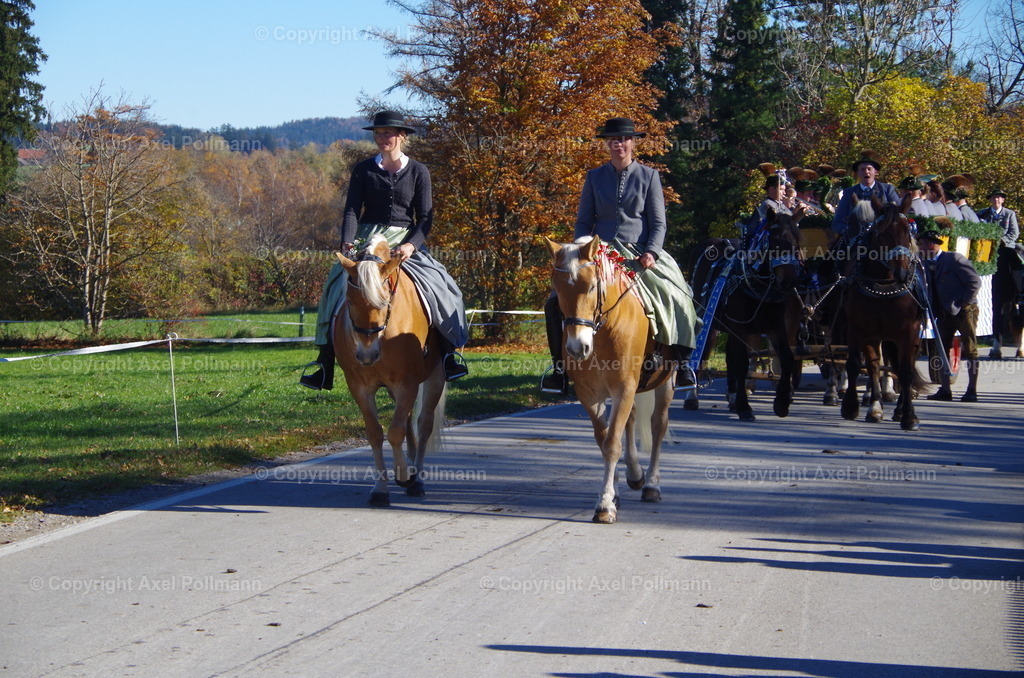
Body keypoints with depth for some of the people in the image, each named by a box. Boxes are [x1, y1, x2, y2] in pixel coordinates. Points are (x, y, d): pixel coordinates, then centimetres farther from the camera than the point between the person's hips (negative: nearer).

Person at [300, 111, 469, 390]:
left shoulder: (418, 172, 4)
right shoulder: (364, 170, 5)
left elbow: (425, 218, 0)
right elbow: (352, 210, -2)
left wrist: (410, 245, -19)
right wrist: (348, 243, -20)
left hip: (406, 241, 0)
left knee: (440, 288, -19)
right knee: (338, 284, -19)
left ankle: (449, 355, -5)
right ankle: (325, 369, -20)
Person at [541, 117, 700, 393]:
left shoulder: (649, 176, 7)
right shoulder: (594, 177, 11)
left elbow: (658, 223, 4)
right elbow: (583, 222, 13)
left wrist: (651, 253, -14)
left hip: (641, 253, -1)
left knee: (675, 297, -23)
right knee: (556, 303, -17)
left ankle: (679, 360, -7)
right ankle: (561, 366, -9)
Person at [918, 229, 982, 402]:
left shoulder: (954, 259, -14)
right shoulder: (927, 264, 6)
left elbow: (975, 282, -15)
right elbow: (930, 289, 14)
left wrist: (962, 303, -16)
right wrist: (931, 308, -3)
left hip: (964, 310, -7)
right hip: (944, 313, 7)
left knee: (969, 350, -1)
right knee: (941, 350, 5)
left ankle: (972, 391, 2)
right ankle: (944, 390, 10)